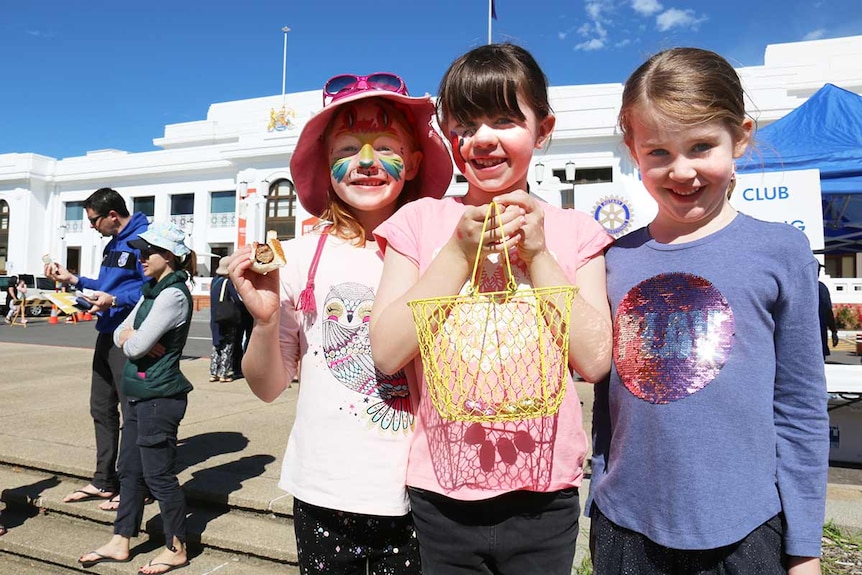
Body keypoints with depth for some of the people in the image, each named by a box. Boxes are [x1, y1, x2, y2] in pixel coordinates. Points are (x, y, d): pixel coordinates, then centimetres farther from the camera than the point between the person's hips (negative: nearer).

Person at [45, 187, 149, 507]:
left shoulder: (143, 239, -15)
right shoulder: (113, 243, 16)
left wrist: (115, 300, -27)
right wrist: (73, 279, 19)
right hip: (107, 335, 10)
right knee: (102, 408, 16)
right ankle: (104, 481, 28)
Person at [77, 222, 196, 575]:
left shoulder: (174, 294, -18)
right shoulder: (152, 291, 13)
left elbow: (135, 347, -21)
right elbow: (120, 335, 12)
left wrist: (131, 338, 1)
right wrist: (129, 335, -10)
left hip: (159, 396, -9)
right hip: (140, 393, 9)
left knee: (158, 474, 1)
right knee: (130, 470, 17)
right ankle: (120, 543, 31)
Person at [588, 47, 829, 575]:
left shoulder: (780, 251, -7)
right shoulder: (615, 259, -1)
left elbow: (801, 410, -2)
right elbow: (609, 403, 6)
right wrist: (601, 505, 10)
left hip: (744, 531, -1)